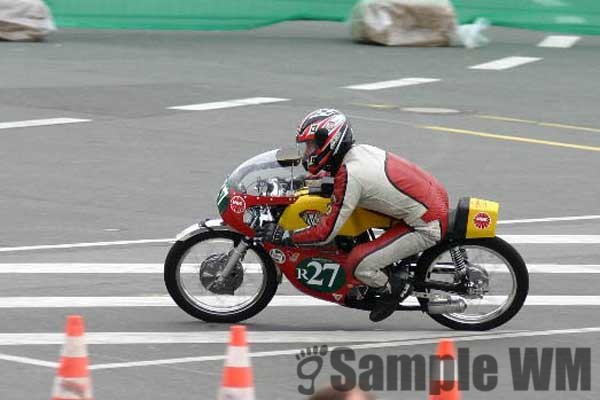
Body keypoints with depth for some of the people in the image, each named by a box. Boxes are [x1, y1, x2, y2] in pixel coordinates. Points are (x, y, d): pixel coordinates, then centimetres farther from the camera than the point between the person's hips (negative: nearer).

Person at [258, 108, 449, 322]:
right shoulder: (361, 151, 4)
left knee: (359, 264, -15)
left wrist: (285, 236, -12)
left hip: (427, 227, -9)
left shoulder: (350, 175, -22)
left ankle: (392, 288, 13)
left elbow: (326, 233, -20)